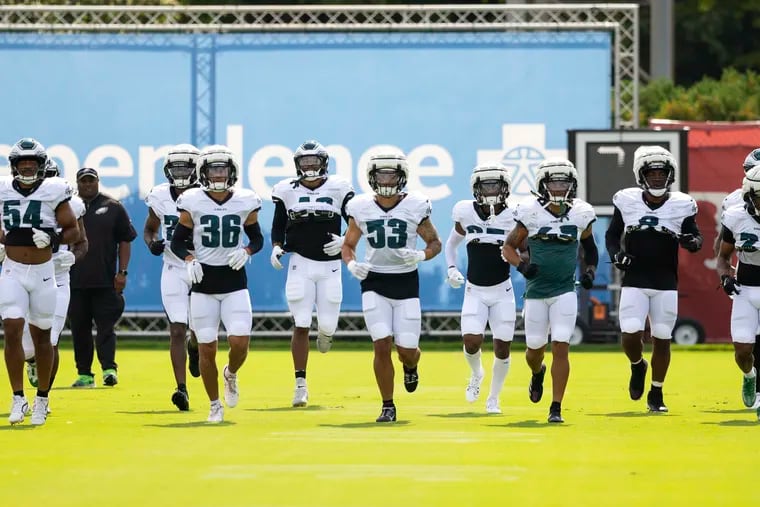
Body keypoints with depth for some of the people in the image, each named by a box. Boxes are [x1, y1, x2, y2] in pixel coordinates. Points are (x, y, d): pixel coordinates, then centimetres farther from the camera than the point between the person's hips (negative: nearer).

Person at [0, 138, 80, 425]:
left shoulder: (53, 192, -6)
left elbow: (73, 231, 0)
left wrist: (53, 239, -18)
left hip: (42, 272, -1)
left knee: (41, 337, 9)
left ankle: (42, 399, 23)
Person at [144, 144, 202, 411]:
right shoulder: (160, 197, -3)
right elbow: (150, 229, 13)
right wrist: (152, 243, -8)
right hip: (174, 271, 0)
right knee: (177, 331, -7)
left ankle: (194, 345, 41)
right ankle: (181, 388, -6)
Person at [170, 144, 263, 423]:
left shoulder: (245, 202, -1)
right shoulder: (193, 203, -4)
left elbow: (257, 239, 13)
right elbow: (177, 241, 5)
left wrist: (246, 252, -8)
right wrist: (189, 260, -14)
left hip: (234, 282, 1)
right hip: (204, 283, -1)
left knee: (239, 342, -13)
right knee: (207, 349, 0)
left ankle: (231, 374, 23)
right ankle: (215, 405, 20)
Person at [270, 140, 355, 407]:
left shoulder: (338, 189, -2)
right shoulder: (287, 191, 1)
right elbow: (279, 225, 11)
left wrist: (345, 241, -13)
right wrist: (277, 247, -6)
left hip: (330, 265, 0)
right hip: (301, 263, 0)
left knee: (327, 325, -1)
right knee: (301, 325, -6)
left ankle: (325, 331, 40)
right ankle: (300, 384, 0)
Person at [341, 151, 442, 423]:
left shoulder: (415, 206, -6)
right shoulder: (361, 208, -2)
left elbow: (435, 242, 5)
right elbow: (348, 245, 10)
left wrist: (421, 256, -16)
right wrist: (352, 264, -11)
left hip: (406, 282, 0)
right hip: (375, 283, 0)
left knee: (406, 349, -2)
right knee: (382, 346, -10)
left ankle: (410, 365, 38)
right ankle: (388, 406, 5)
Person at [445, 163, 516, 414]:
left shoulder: (512, 217, -8)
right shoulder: (466, 213, -4)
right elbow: (451, 243, 13)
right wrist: (451, 269, -1)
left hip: (502, 291, 0)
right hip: (474, 290, 0)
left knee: (502, 347, 0)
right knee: (471, 340, -16)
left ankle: (493, 398, 21)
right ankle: (476, 374, 19)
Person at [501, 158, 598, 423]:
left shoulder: (580, 214, -2)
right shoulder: (531, 214, -8)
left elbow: (590, 247, 17)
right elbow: (509, 246, 2)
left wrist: (590, 270, 1)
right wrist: (521, 265, -16)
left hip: (565, 292, 0)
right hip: (536, 291, 0)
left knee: (561, 347, -10)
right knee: (535, 348, 10)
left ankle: (556, 408, -3)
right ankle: (538, 373, 47)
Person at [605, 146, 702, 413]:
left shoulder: (682, 205, -4)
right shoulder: (627, 201, -2)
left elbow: (697, 238, 4)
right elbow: (611, 235, 10)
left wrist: (691, 241, -19)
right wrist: (616, 254, -9)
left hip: (666, 285, 0)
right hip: (634, 283, 0)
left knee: (662, 339, 4)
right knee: (631, 335, -12)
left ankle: (656, 395, 21)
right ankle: (637, 366, 23)